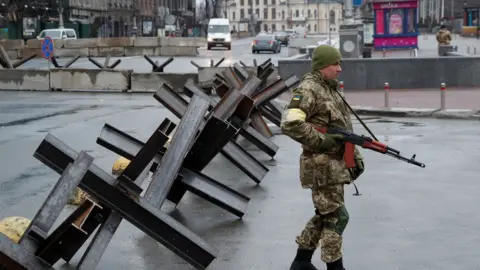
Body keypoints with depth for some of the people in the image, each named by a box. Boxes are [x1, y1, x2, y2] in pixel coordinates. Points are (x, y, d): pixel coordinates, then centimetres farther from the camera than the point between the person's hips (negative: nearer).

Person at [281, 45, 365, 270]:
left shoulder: (331, 88, 16)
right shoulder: (308, 89, -13)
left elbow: (344, 128, 22)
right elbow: (290, 124, -25)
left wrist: (356, 156, 17)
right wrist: (323, 141, -21)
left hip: (336, 164, 10)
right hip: (322, 166, -9)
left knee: (325, 216, 16)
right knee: (335, 217, -4)